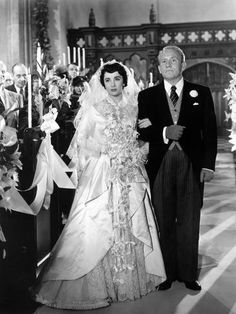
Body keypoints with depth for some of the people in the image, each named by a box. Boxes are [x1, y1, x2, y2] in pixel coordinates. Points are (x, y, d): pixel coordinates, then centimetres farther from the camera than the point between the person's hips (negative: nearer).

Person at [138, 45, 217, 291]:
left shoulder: (201, 93, 7)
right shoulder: (147, 96, 9)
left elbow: (209, 131, 3)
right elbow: (142, 132, 2)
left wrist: (208, 165, -4)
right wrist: (165, 132, -14)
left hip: (191, 165, 0)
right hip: (160, 166, 0)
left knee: (189, 222, 5)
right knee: (164, 222, 6)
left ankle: (188, 274, 18)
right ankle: (167, 273, 19)